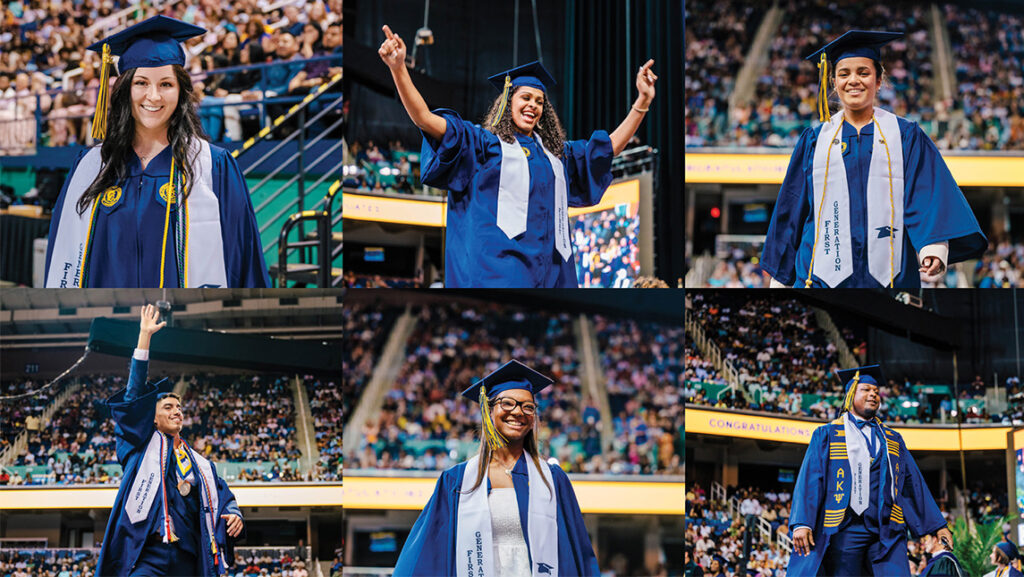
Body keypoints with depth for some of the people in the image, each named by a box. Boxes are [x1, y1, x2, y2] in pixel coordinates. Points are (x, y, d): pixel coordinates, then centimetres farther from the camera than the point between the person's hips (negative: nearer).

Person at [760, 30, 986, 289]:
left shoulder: (906, 136, 9)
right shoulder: (815, 140, 12)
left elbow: (928, 198, -3)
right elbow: (792, 209, 13)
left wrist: (934, 248, -21)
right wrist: (780, 277, 9)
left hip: (888, 277, 0)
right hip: (824, 275, 1)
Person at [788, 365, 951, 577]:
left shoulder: (893, 440, 23)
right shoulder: (827, 434, 11)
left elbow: (913, 482, 20)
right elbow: (809, 478, 2)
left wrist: (937, 524, 13)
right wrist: (802, 523, -11)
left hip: (887, 532, 3)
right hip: (845, 530, -2)